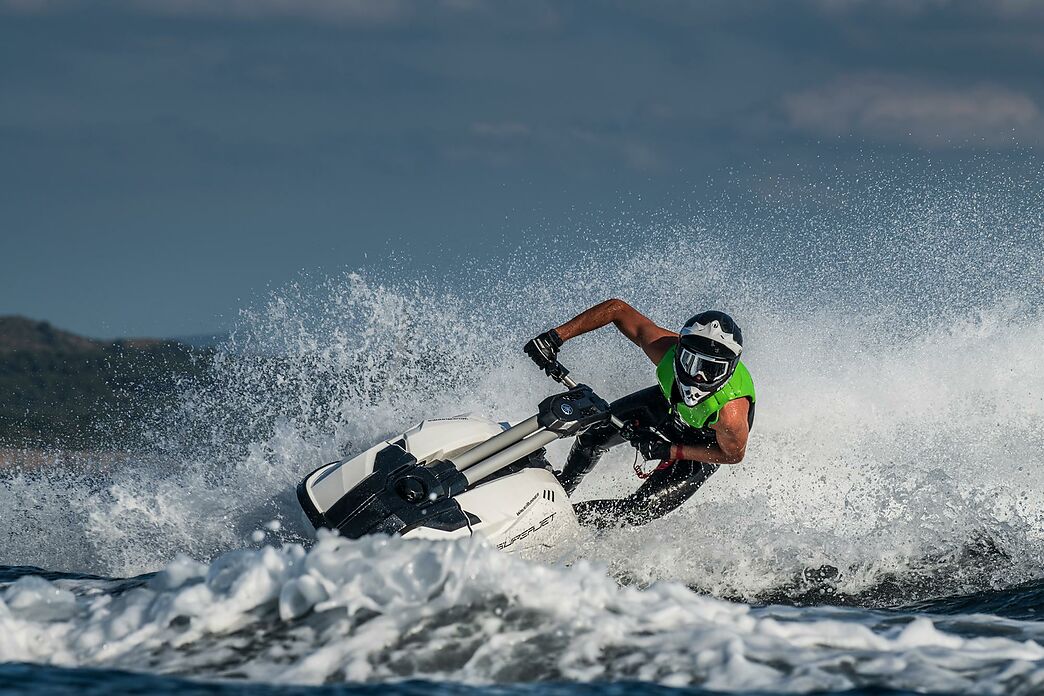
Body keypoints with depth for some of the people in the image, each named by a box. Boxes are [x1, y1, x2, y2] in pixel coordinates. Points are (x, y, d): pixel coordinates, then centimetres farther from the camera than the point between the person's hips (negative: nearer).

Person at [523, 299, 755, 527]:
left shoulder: (731, 413, -46)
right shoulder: (665, 347, -39)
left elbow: (734, 454, -25)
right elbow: (617, 309, -27)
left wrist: (669, 451, -28)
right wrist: (555, 337, -32)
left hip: (710, 442, -4)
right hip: (670, 404, 4)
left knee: (644, 508, -7)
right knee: (595, 434, 6)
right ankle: (559, 489, 38)